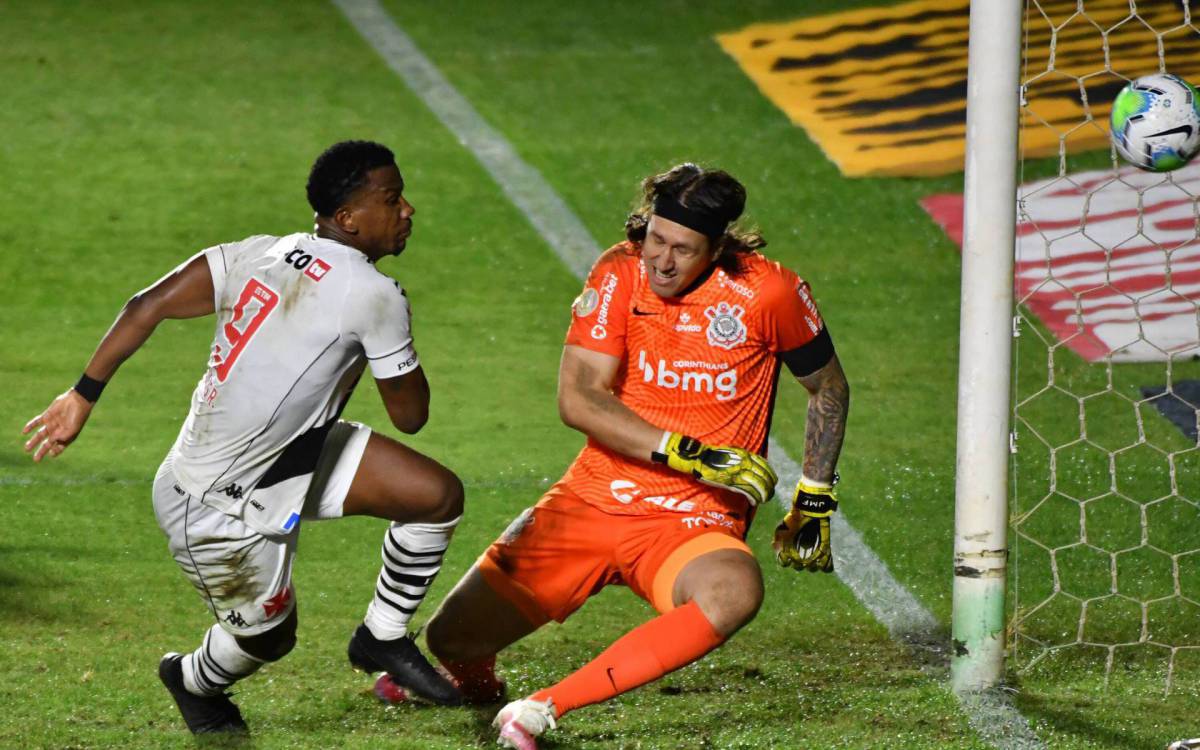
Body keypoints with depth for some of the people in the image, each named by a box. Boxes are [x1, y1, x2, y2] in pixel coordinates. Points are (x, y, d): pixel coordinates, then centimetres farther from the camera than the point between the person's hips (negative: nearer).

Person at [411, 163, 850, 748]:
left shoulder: (768, 292, -8)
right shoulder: (621, 274, -5)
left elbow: (829, 388, 9)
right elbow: (578, 398, -13)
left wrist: (814, 503, 8)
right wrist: (690, 454, -22)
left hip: (693, 524, -2)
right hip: (591, 501, 2)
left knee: (736, 592, -39)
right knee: (453, 638, -3)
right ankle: (474, 678, 39)